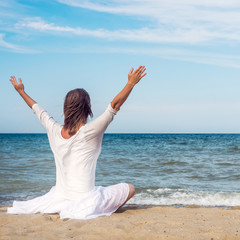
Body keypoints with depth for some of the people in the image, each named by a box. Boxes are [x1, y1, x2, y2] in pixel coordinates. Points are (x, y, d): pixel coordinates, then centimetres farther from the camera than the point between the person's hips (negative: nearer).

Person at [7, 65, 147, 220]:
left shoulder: (55, 131, -3)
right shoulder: (89, 132, -18)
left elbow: (37, 109, 13)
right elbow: (115, 105, -20)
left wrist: (21, 91, 28)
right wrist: (131, 83, -18)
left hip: (60, 195, 7)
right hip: (84, 198, -7)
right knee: (129, 189, 6)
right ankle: (103, 212, -6)